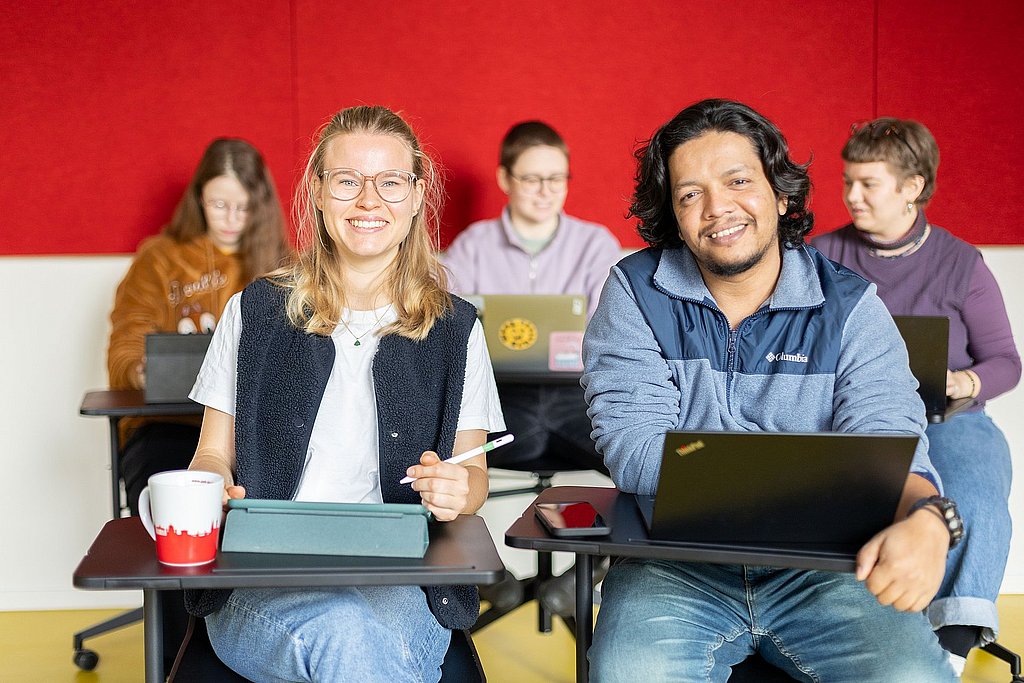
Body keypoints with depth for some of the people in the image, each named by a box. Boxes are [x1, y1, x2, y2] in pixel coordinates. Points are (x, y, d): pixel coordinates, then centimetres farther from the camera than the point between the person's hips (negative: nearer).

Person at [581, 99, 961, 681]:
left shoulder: (849, 306, 2)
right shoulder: (636, 294, 0)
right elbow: (631, 447, -10)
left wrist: (926, 520, -36)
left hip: (822, 568, 1)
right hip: (676, 564, -1)